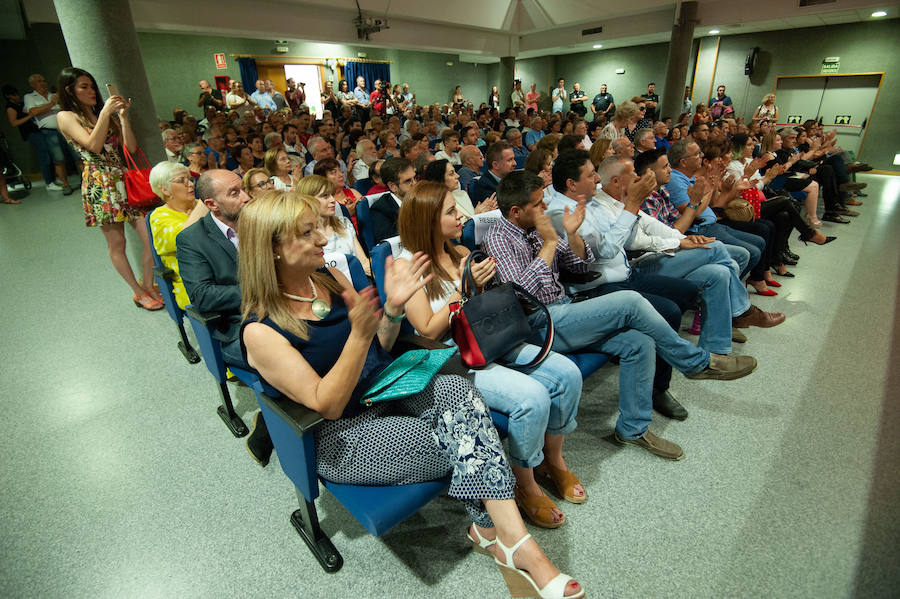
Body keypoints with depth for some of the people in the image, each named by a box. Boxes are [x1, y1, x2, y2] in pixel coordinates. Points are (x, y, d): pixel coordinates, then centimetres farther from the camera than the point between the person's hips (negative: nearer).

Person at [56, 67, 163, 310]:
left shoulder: (106, 115, 20)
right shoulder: (66, 116, 3)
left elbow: (131, 147, 8)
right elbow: (94, 145, -14)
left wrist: (123, 116, 1)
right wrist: (105, 112, -13)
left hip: (123, 179, 5)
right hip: (100, 185, -5)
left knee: (151, 236, -5)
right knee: (116, 243, 0)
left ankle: (149, 286, 10)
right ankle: (139, 292, 12)